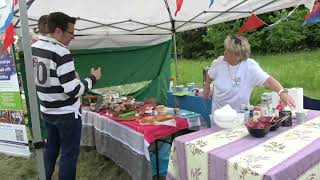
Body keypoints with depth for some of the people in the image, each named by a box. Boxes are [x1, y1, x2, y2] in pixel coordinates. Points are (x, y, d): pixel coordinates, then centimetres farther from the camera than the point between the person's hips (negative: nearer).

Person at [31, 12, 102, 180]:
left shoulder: (33, 48, 2)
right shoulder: (61, 53, -23)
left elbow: (36, 79, 12)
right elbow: (74, 90, -25)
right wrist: (92, 78, -11)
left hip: (46, 112, 8)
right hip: (66, 114, -8)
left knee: (51, 148, 23)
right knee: (69, 154, 6)